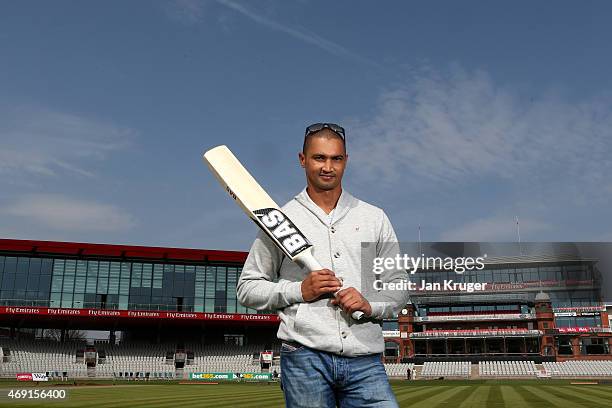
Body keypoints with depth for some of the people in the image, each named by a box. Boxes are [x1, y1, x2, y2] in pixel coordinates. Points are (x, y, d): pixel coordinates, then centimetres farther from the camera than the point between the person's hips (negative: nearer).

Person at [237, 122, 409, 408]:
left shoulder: (375, 218, 13)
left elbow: (399, 287, 15)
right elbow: (247, 288, 7)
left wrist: (370, 305, -6)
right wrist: (299, 290, -7)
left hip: (366, 361, 2)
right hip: (304, 356, -1)